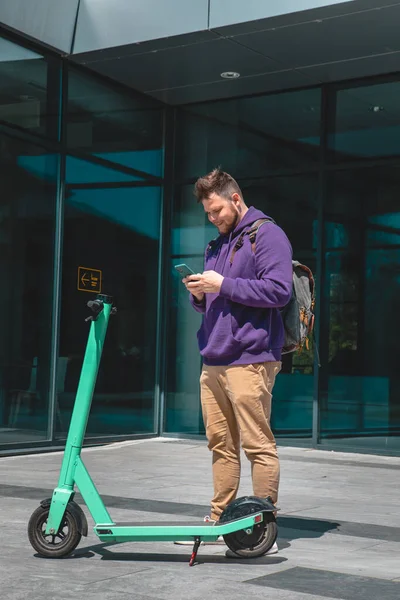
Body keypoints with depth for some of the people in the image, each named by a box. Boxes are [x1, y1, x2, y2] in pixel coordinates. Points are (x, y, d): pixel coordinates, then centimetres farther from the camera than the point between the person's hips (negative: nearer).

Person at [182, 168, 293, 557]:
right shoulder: (216, 246, 23)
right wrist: (199, 294, 5)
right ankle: (219, 521, 18)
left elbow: (279, 290, -15)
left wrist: (223, 285, -14)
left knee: (257, 445, -5)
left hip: (249, 360, -8)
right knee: (220, 444, 11)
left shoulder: (267, 235, -3)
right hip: (213, 360, 8)